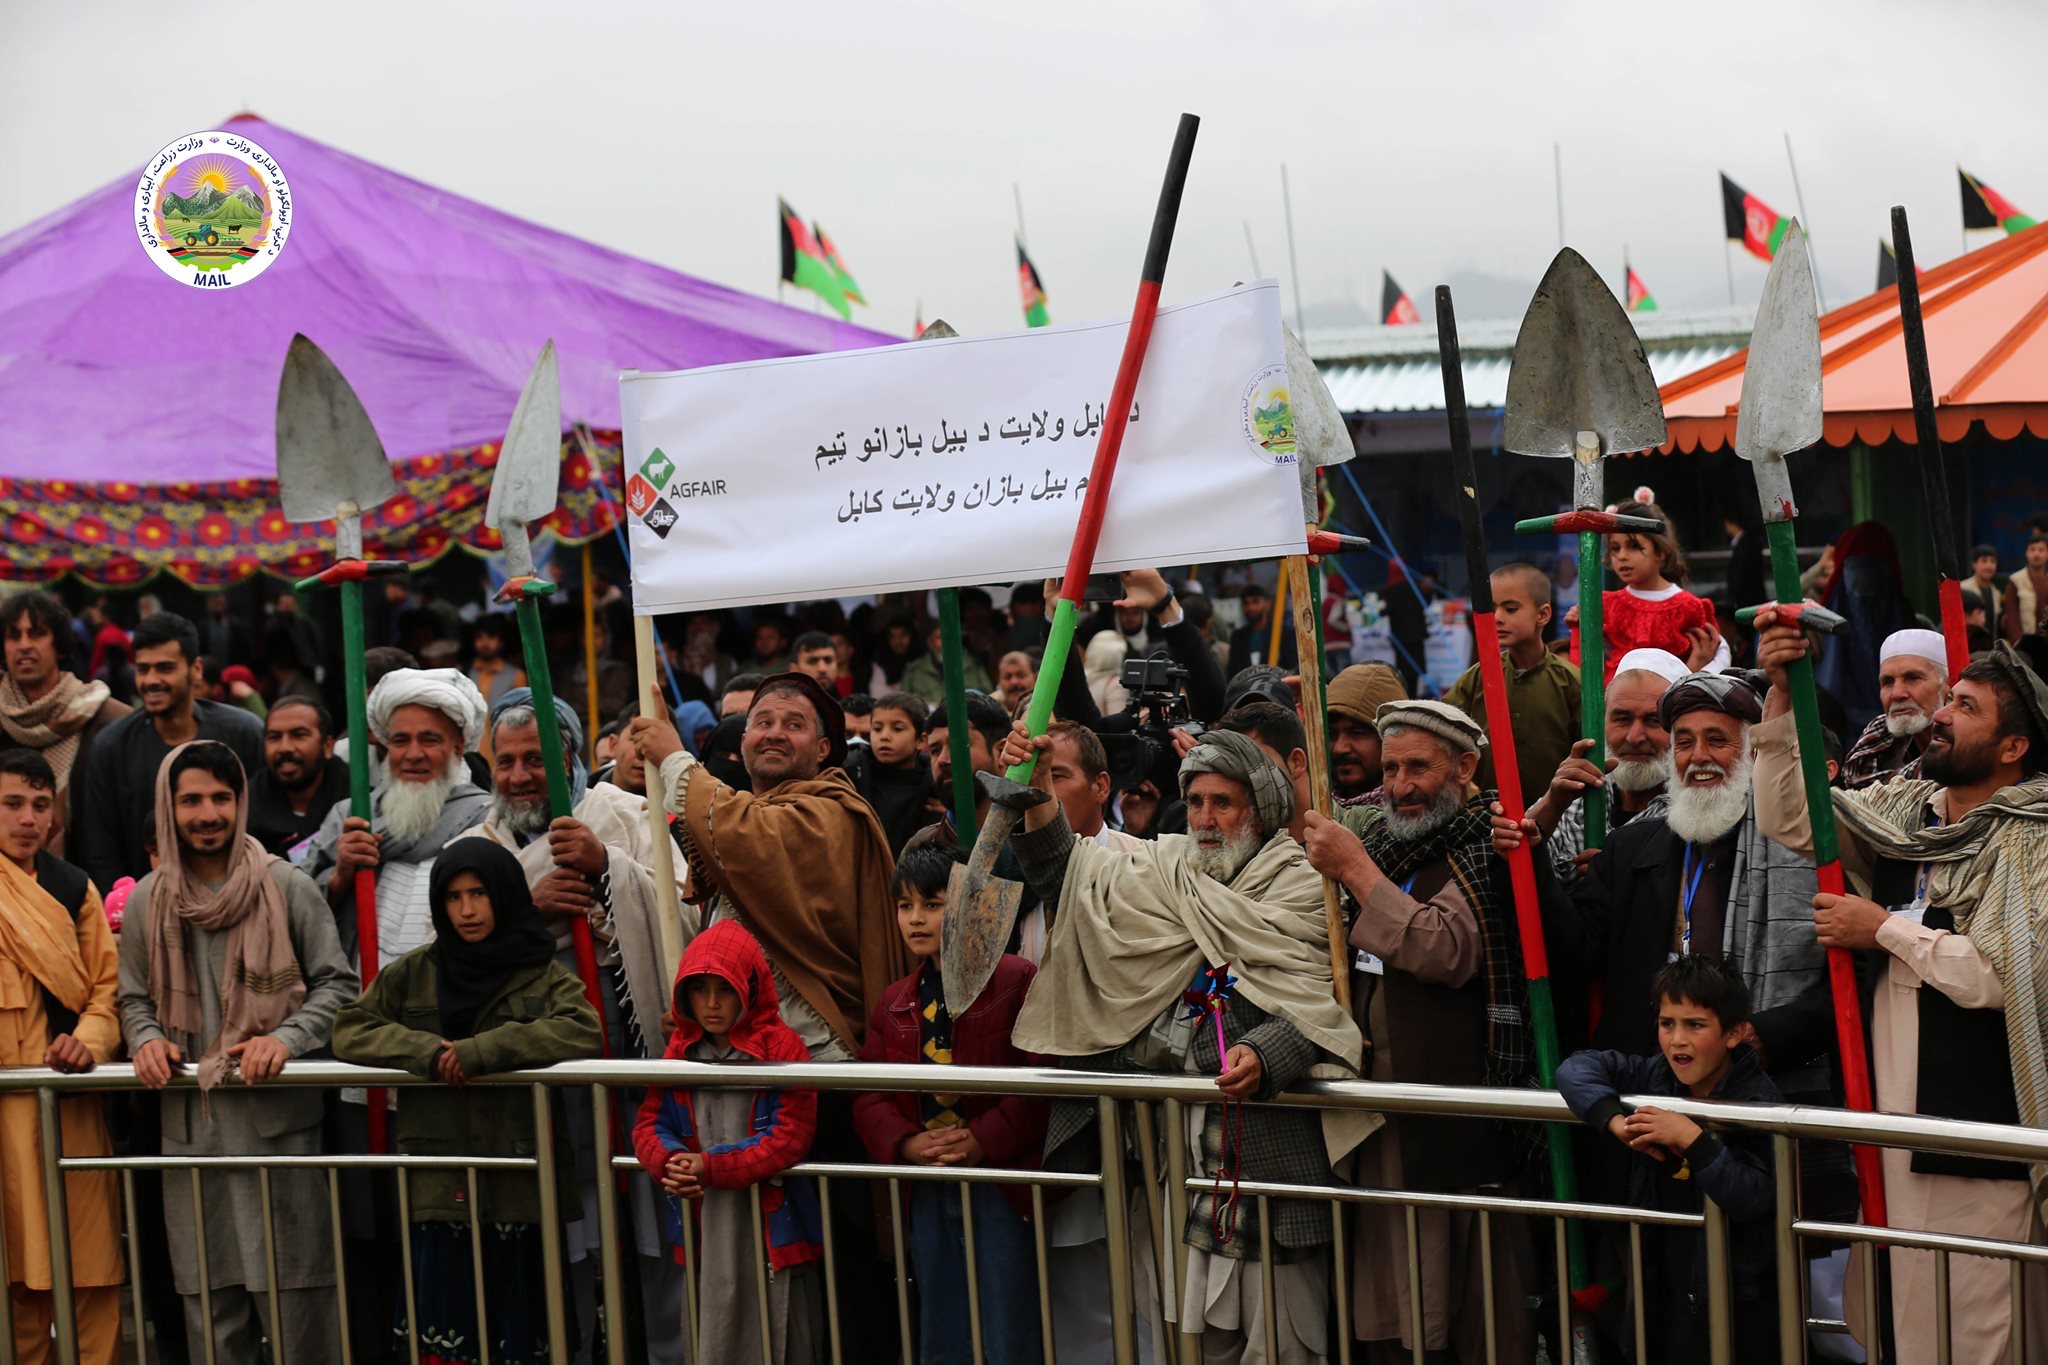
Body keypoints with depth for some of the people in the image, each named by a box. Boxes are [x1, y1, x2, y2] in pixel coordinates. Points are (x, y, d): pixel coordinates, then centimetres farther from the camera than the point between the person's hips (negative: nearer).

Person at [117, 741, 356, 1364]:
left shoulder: (288, 887, -1)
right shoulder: (147, 901, 8)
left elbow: (336, 983, 2)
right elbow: (134, 998, 18)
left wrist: (286, 1038, -14)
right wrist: (147, 1038, -4)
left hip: (279, 1118, -3)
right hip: (189, 1121, 3)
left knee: (293, 1292, -2)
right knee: (209, 1300, 7)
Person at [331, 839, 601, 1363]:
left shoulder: (542, 974, 6)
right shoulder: (413, 974, 12)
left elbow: (582, 1030, -11)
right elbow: (348, 1031, 5)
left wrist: (480, 1051, -18)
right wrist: (427, 1051, -11)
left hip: (519, 1187, -1)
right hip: (438, 1188, 1)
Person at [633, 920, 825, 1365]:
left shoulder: (781, 1047, -9)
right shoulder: (680, 1050, 8)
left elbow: (790, 1138, -16)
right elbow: (649, 1123, 7)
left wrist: (712, 1168, -19)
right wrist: (670, 1162, -15)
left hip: (771, 1224, -5)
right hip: (704, 1229, 5)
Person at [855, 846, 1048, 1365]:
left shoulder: (1017, 981, -6)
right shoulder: (894, 1004, 13)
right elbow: (870, 1097, 9)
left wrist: (987, 1140, -21)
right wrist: (905, 1143, -10)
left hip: (1003, 1182, -6)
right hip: (928, 1194, 6)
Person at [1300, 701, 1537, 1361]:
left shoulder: (1488, 851, -9)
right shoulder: (1383, 840, 14)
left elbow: (1442, 951, -25)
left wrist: (1354, 868, -19)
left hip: (1456, 1126, -8)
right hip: (1375, 1111, 8)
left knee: (1471, 1309, -2)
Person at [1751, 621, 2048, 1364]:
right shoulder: (1905, 811, 10)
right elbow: (1791, 819, 10)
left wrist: (1887, 930, -10)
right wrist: (1782, 695, 1)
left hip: (1975, 1132, -7)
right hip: (1890, 1115, 7)